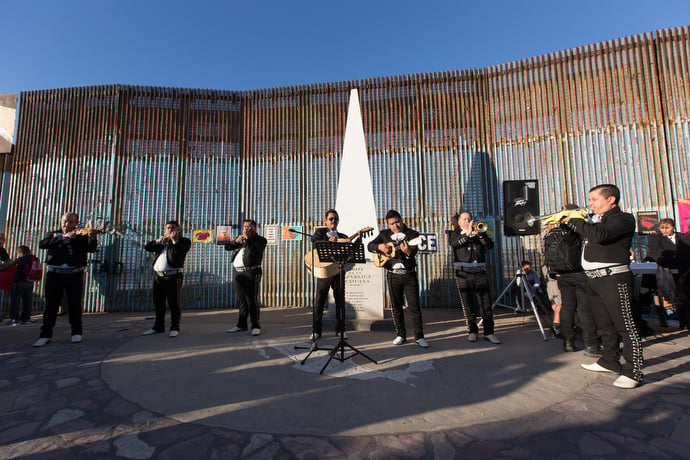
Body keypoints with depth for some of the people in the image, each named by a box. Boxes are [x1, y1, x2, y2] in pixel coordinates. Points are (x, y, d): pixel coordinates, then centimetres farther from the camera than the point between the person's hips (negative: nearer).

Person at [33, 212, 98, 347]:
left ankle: (76, 332, 11)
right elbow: (42, 244, -10)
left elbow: (91, 248, -12)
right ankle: (45, 335, 15)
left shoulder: (81, 236, 5)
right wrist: (64, 237, -23)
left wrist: (92, 237, -33)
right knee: (50, 305, 6)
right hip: (54, 274, 2)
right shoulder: (53, 234, 10)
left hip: (74, 275, -2)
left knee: (75, 305, 1)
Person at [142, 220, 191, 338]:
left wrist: (174, 240, -15)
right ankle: (158, 327, 26)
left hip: (173, 276, -6)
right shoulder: (162, 241, 21)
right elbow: (147, 247, 10)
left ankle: (175, 328, 5)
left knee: (174, 303, -3)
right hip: (158, 276, 6)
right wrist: (158, 241, -6)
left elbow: (178, 252, -12)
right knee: (158, 303, 14)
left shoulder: (184, 241, 3)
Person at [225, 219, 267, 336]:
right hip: (238, 272, 7)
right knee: (241, 300, 11)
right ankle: (241, 324, 21)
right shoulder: (240, 237, 20)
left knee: (251, 300, -7)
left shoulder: (260, 239, 0)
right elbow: (227, 247, 13)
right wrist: (236, 241, -5)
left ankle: (256, 326, 1)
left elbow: (255, 251, -18)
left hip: (251, 272, -7)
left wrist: (247, 239, -14)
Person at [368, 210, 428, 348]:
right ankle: (400, 335, 23)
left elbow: (413, 252, -17)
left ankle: (419, 336, 11)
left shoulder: (412, 234, -3)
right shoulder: (384, 234, 6)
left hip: (409, 275, -2)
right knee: (396, 306, 10)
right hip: (392, 275, 2)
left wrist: (408, 251, -40)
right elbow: (369, 246, 4)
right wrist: (380, 246, -16)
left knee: (414, 306, -1)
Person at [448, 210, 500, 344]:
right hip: (463, 274, -1)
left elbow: (490, 246, 1)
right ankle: (472, 331, 15)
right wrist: (467, 233, -20)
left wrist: (480, 234, -13)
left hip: (480, 274, 1)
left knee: (486, 305, -1)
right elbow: (453, 243, -11)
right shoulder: (455, 233, 12)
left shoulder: (479, 232, 16)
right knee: (468, 305, 4)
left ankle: (489, 332, 7)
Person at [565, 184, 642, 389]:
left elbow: (600, 235, -25)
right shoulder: (595, 220, 19)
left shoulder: (623, 219, -8)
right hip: (594, 279, 9)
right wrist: (566, 221, 7)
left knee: (625, 325, -4)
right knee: (604, 325, 16)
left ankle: (632, 372, 2)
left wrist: (574, 220, -15)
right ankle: (609, 362, 28)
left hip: (613, 278, -9)